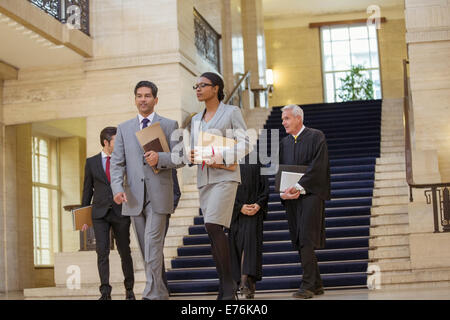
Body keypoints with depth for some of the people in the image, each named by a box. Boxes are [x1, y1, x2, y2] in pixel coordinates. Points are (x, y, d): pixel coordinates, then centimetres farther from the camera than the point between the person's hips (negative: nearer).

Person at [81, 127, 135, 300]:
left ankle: (129, 289, 21)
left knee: (125, 252, 6)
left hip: (121, 213, 0)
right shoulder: (91, 162, 8)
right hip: (100, 213, 0)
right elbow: (88, 189, 11)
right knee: (102, 251, -9)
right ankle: (105, 291, -10)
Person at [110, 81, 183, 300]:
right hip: (134, 196, 4)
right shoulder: (124, 128, 15)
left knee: (153, 245, -13)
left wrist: (160, 158, -19)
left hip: (158, 194, -4)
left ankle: (152, 294, -13)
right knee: (145, 249, 8)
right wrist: (118, 188, -8)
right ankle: (161, 294, 19)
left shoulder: (169, 125, 7)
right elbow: (117, 163, 8)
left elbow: (179, 158, 1)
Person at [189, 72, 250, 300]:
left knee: (214, 225, -21)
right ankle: (225, 288, 9)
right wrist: (191, 156, -1)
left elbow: (243, 144, -3)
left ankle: (228, 285, -14)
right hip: (204, 178, 6)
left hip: (225, 175, -6)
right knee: (213, 232, 3)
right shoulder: (196, 120, 19)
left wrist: (222, 158, -17)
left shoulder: (231, 112, 3)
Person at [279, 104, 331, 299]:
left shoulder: (316, 137, -1)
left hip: (310, 193, -6)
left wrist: (299, 187, -19)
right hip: (291, 197, 6)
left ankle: (308, 285, -14)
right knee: (299, 242, 5)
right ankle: (316, 285, 13)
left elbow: (317, 166, -12)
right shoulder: (284, 143, 18)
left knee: (306, 240, -14)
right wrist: (282, 191, -6)